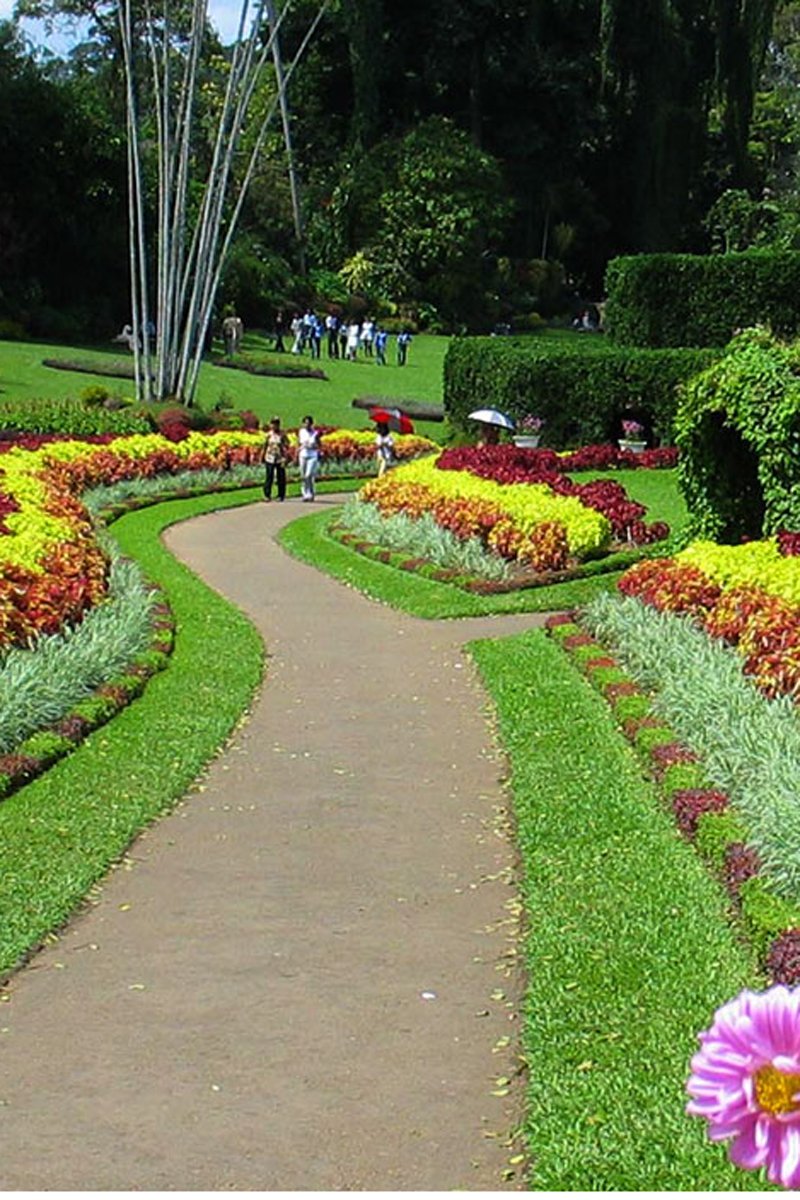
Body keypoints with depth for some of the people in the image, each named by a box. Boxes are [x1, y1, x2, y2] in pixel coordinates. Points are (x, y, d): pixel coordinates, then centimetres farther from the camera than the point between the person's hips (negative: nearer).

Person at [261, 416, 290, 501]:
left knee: (281, 477, 4)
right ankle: (267, 495, 1)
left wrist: (285, 459, -13)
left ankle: (281, 495, 14)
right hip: (270, 459, 2)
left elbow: (286, 447, -6)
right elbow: (265, 446, 14)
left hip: (280, 459, -2)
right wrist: (262, 457, 15)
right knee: (269, 477, -3)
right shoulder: (269, 434, 5)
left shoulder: (282, 434, -5)